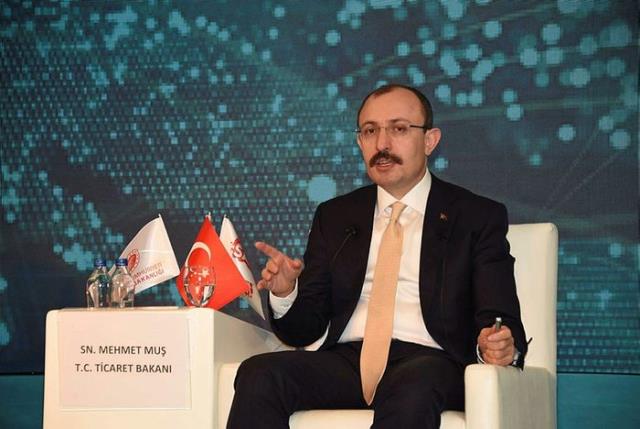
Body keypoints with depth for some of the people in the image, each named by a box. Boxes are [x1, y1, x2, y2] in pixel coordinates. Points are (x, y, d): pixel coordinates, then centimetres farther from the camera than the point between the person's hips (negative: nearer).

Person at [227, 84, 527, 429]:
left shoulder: (478, 217, 12)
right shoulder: (334, 217, 21)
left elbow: (502, 321, 4)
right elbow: (304, 330, 17)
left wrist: (499, 346, -20)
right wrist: (284, 294, -5)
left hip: (428, 362, -3)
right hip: (345, 360, 3)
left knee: (412, 391, -40)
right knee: (259, 373, -28)